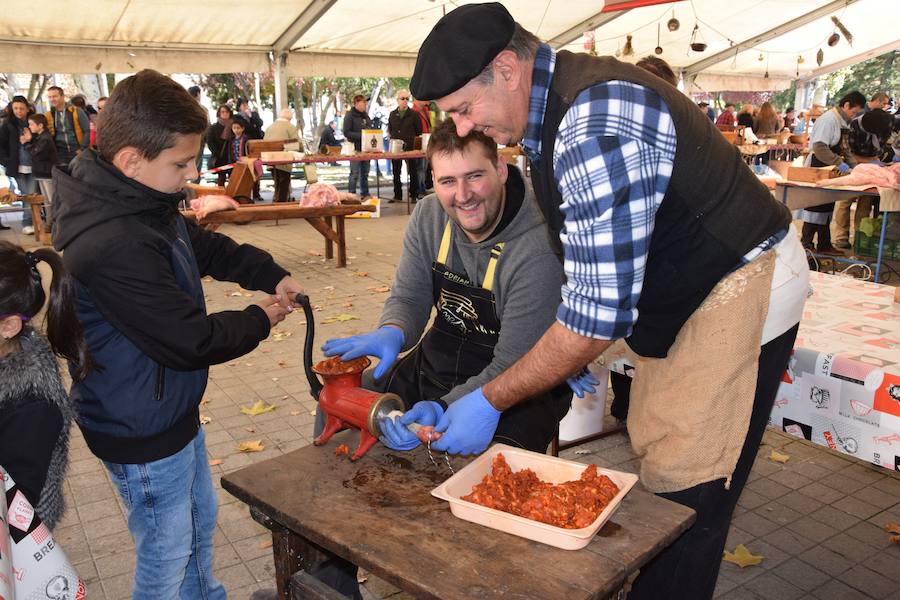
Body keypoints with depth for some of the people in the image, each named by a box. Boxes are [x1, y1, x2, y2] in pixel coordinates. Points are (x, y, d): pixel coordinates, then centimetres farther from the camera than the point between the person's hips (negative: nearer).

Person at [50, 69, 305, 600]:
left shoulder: (150, 206, -2)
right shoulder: (115, 247, -34)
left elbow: (209, 248, 15)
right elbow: (190, 341, -29)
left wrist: (273, 276, 1)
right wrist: (260, 320, -13)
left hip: (173, 412, 10)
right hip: (143, 436, -10)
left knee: (200, 521, 28)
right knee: (168, 552, 12)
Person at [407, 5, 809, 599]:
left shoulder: (596, 129, -30)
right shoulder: (553, 105, 2)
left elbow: (600, 312, -30)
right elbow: (585, 256, 12)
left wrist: (490, 401, -21)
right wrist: (570, 343, 7)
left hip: (739, 293, -9)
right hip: (675, 294, 10)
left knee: (683, 494, -5)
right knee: (655, 456, 16)